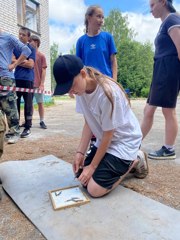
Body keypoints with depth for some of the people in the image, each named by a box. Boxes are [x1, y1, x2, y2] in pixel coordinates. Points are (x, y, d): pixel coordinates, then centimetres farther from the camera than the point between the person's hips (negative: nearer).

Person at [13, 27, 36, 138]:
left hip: (27, 79, -4)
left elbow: (30, 64, -7)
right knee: (15, 103, 6)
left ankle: (28, 127, 6)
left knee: (28, 104, 0)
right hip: (16, 78, 4)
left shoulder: (31, 49, 3)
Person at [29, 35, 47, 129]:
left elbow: (43, 71, -4)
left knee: (40, 103, 3)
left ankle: (42, 121, 11)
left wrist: (42, 84, -10)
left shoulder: (41, 56, 0)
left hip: (38, 84, -3)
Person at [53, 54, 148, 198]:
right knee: (84, 178, 4)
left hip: (124, 140, -7)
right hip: (105, 140, 7)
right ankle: (120, 165, 21)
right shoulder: (81, 89, -8)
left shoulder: (107, 93, -31)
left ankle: (135, 160, 7)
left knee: (94, 189, -11)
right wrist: (80, 152, -9)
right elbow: (89, 124, -2)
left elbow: (108, 135, -21)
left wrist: (93, 166, -13)